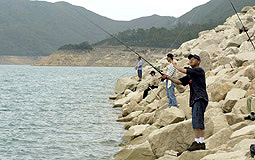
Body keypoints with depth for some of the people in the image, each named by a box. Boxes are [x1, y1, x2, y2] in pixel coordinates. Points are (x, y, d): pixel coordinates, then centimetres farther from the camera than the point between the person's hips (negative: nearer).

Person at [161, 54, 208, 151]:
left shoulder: (199, 70, -3)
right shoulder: (189, 76, 22)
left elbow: (184, 71, -9)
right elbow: (179, 82, 17)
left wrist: (175, 66, 9)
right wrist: (168, 78, 5)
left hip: (200, 98, -10)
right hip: (195, 100, 10)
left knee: (196, 120, -18)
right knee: (199, 122, 8)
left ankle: (197, 142, -22)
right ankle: (201, 143, 10)